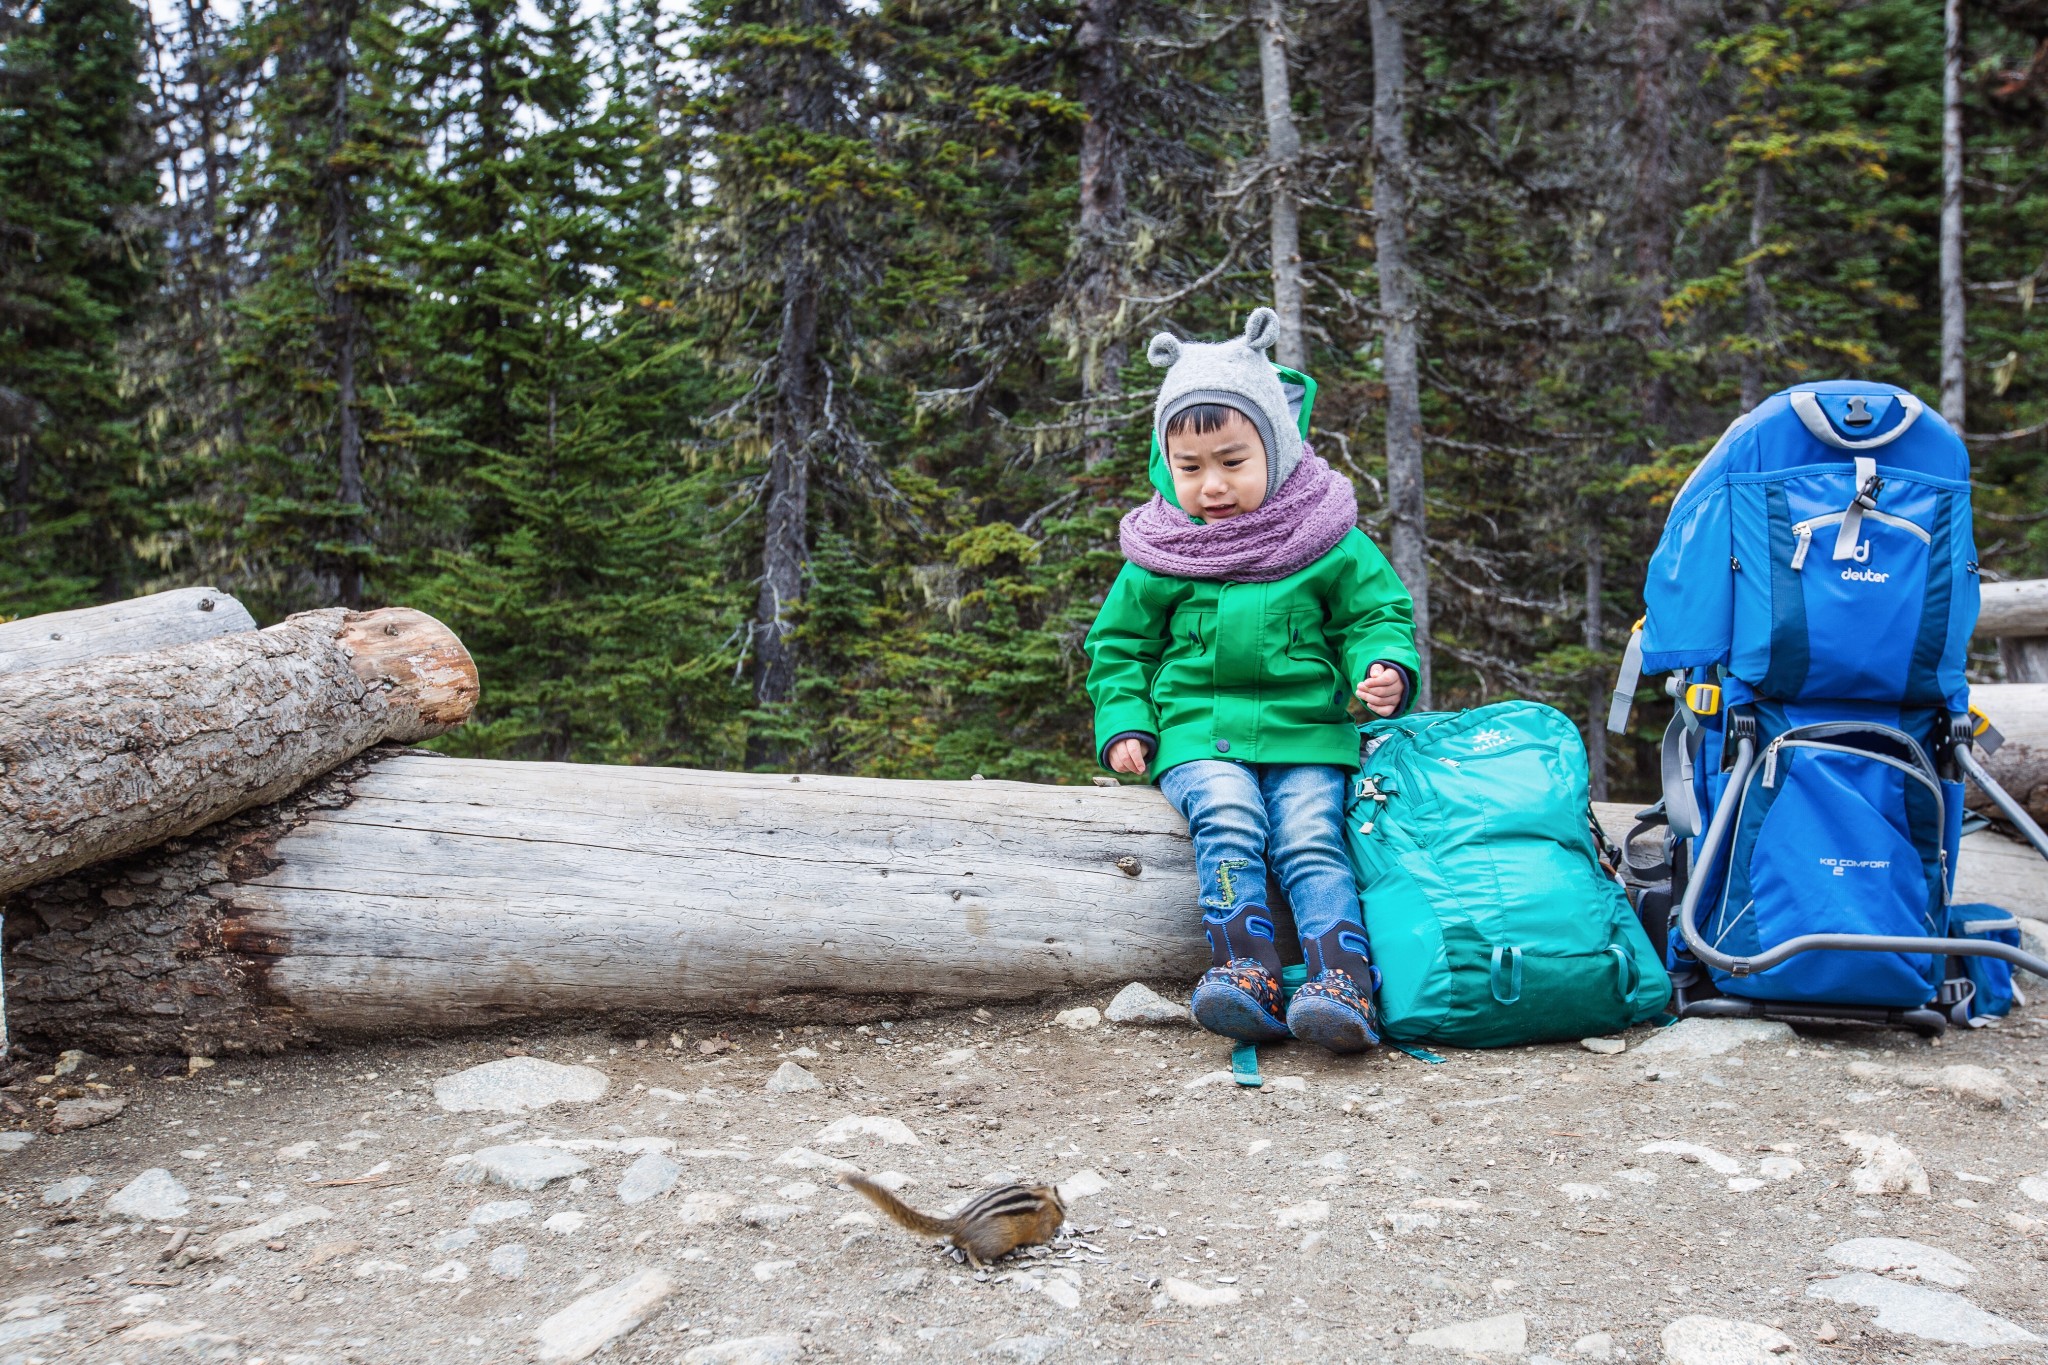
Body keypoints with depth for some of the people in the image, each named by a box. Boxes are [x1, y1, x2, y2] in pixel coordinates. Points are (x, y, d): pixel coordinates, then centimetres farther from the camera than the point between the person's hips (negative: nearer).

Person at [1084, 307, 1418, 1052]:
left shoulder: (1327, 544, 5)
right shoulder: (1159, 557, 7)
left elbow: (1377, 613, 13)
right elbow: (1118, 644, 16)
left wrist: (1384, 666, -10)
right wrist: (1123, 724, 2)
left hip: (1307, 733, 0)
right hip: (1198, 730, 0)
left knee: (1310, 840, -21)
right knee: (1228, 823, -27)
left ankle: (1343, 986, -28)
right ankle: (1246, 975, -31)